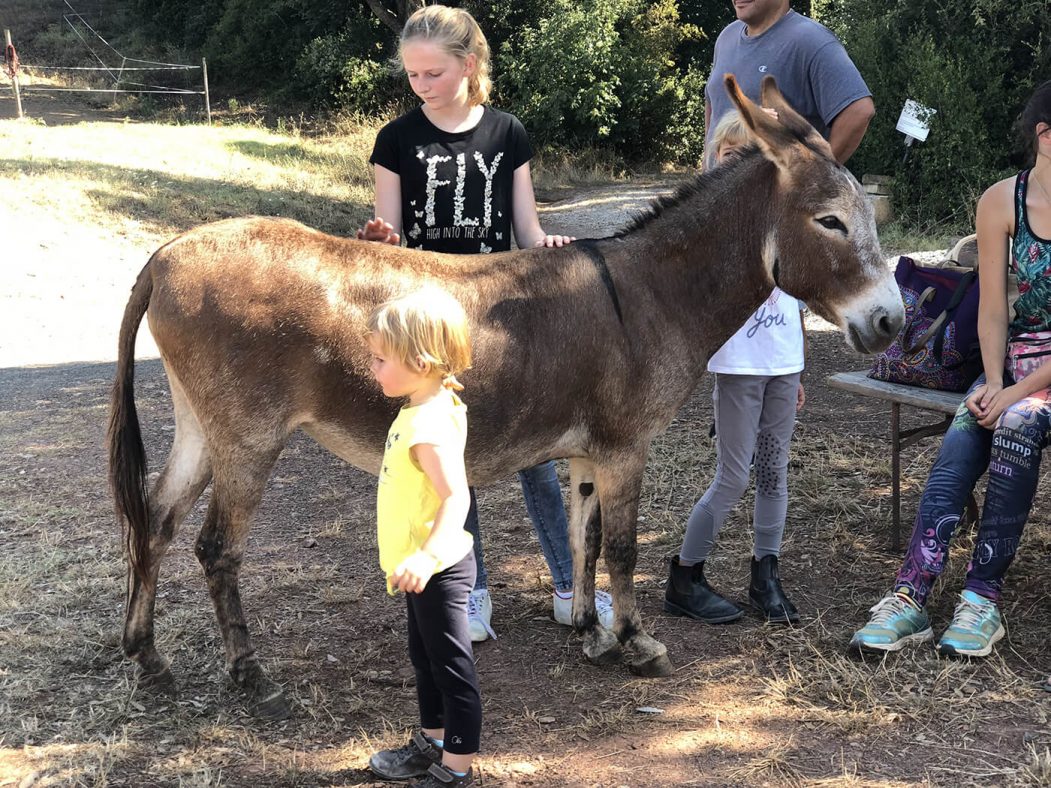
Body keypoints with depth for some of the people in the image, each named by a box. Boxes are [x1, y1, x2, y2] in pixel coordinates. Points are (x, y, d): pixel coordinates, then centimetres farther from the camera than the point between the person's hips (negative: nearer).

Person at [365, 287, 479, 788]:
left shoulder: (430, 424, -26)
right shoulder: (423, 408, 5)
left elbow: (456, 496, -35)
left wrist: (426, 556, -45)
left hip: (437, 570, -11)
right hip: (421, 568, 11)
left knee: (451, 667, 2)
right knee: (425, 657, 24)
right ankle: (432, 744, 40)